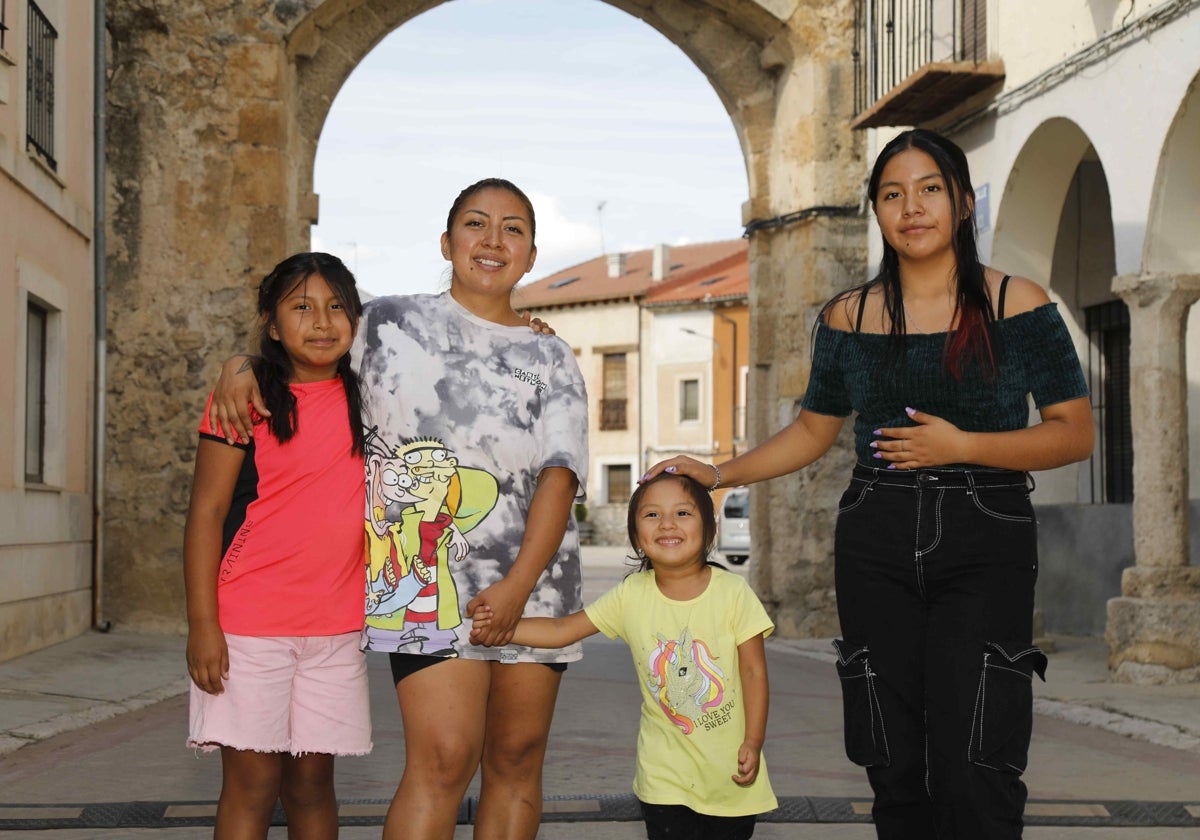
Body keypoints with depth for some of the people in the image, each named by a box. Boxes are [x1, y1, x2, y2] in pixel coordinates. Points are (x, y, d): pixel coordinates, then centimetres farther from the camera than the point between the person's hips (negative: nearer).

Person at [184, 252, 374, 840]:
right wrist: (201, 623, -11)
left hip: (334, 626, 4)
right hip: (248, 626, -3)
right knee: (252, 780, -2)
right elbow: (206, 513, -5)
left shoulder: (365, 400, 8)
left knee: (312, 781, 9)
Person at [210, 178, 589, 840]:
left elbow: (558, 476, -1)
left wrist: (518, 586, -15)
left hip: (534, 577, 3)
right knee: (444, 756, -14)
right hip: (430, 575, -3)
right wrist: (238, 367, -3)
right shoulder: (389, 323, 8)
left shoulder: (552, 360, 10)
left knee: (517, 761, 7)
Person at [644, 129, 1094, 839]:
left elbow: (1076, 434, -2)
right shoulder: (849, 316, 9)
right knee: (897, 768, 2)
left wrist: (961, 446, -13)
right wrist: (719, 474, 8)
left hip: (985, 546, -3)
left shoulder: (1018, 304, 0)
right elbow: (813, 431, 18)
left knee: (972, 772, -13)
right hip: (877, 544, 3)